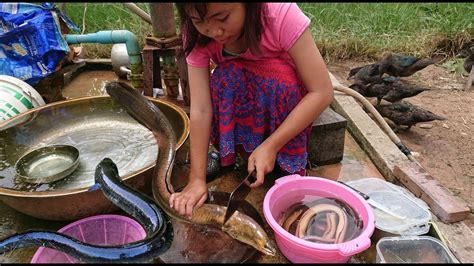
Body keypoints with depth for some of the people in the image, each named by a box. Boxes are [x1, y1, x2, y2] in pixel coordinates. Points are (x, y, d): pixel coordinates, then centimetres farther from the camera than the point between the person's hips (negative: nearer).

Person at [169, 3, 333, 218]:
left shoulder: (281, 14, -32)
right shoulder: (197, 36, -24)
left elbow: (323, 92, -32)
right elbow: (200, 109, -28)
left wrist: (271, 145, -37)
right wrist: (197, 179, -31)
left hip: (287, 98, -1)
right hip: (237, 102, 2)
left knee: (277, 76, -35)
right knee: (225, 78, -31)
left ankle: (291, 170, -15)